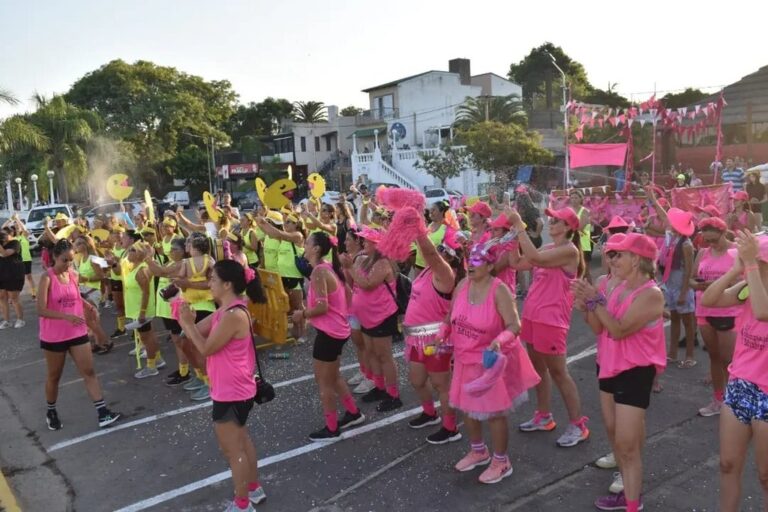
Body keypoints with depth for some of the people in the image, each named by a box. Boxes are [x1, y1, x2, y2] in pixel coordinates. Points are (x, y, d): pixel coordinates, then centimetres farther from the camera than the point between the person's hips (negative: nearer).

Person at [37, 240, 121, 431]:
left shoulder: (74, 275, 3)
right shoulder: (47, 277, -14)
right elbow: (41, 310, -20)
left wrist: (88, 306, -1)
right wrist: (66, 316, -31)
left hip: (77, 333, 5)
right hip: (53, 336, -5)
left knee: (89, 372, 1)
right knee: (54, 376, 13)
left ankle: (102, 413, 0)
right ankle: (51, 412, 34)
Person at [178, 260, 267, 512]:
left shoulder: (234, 315, -27)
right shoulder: (225, 311, 4)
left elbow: (206, 348, -21)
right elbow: (200, 330, 7)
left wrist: (188, 323, -16)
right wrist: (188, 321, -10)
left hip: (231, 393, -10)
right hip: (233, 390, 10)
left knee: (232, 449, 5)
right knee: (240, 441, 24)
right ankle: (254, 488, 40)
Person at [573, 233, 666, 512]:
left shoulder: (651, 294, -20)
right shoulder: (617, 287, 2)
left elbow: (618, 330, -26)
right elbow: (599, 328, 1)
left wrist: (596, 300, -26)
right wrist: (587, 303, -14)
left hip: (634, 372, -8)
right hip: (610, 367, 9)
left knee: (627, 443, -4)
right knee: (613, 432, 20)